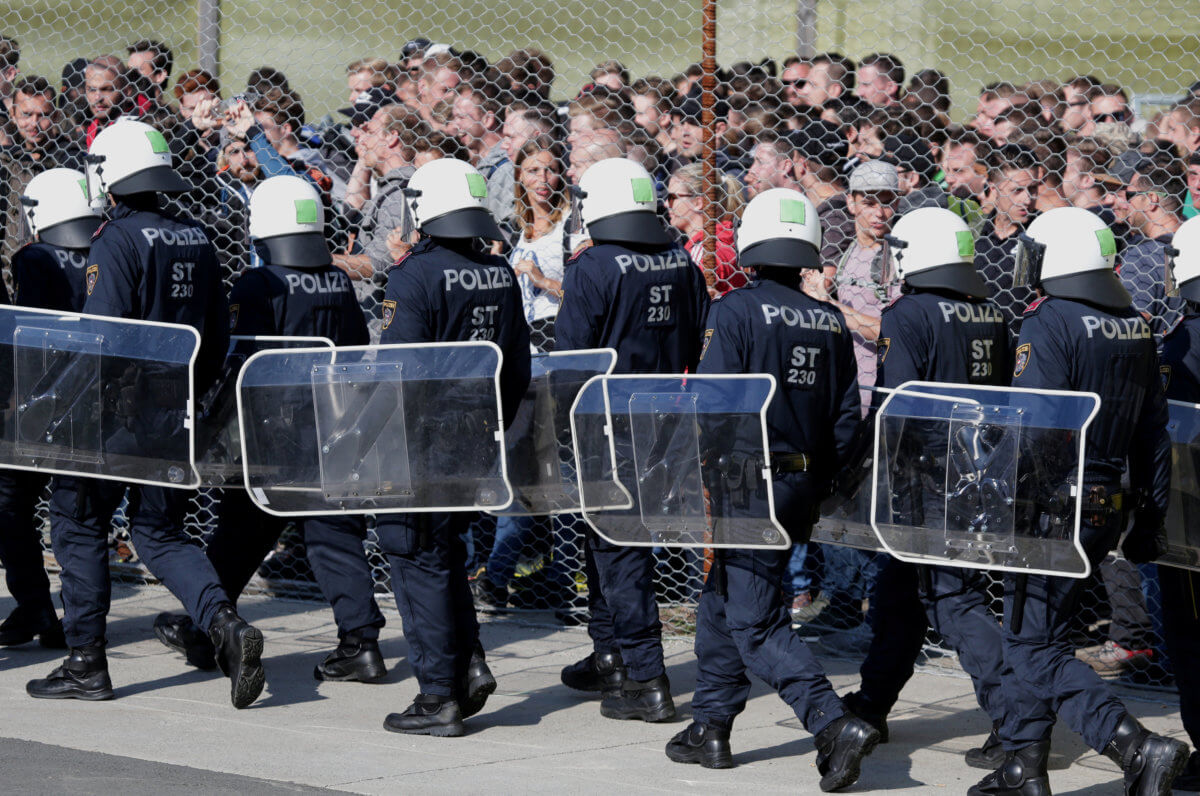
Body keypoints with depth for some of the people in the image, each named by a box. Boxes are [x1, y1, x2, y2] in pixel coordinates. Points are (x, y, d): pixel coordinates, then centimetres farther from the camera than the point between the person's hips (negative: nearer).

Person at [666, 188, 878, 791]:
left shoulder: (734, 313, -11)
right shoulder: (831, 323, 8)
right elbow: (847, 418, 10)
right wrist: (820, 489, 19)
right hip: (803, 486, 7)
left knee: (755, 622, -5)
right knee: (722, 601, 21)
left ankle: (835, 724, -19)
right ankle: (711, 728, 27)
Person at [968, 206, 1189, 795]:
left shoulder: (1049, 323, -14)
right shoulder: (1135, 327, 11)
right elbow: (1154, 431, 15)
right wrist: (1149, 520, 21)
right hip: (1109, 505, 8)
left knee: (1037, 649, -5)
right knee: (1027, 632, 20)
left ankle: (1138, 749, -18)